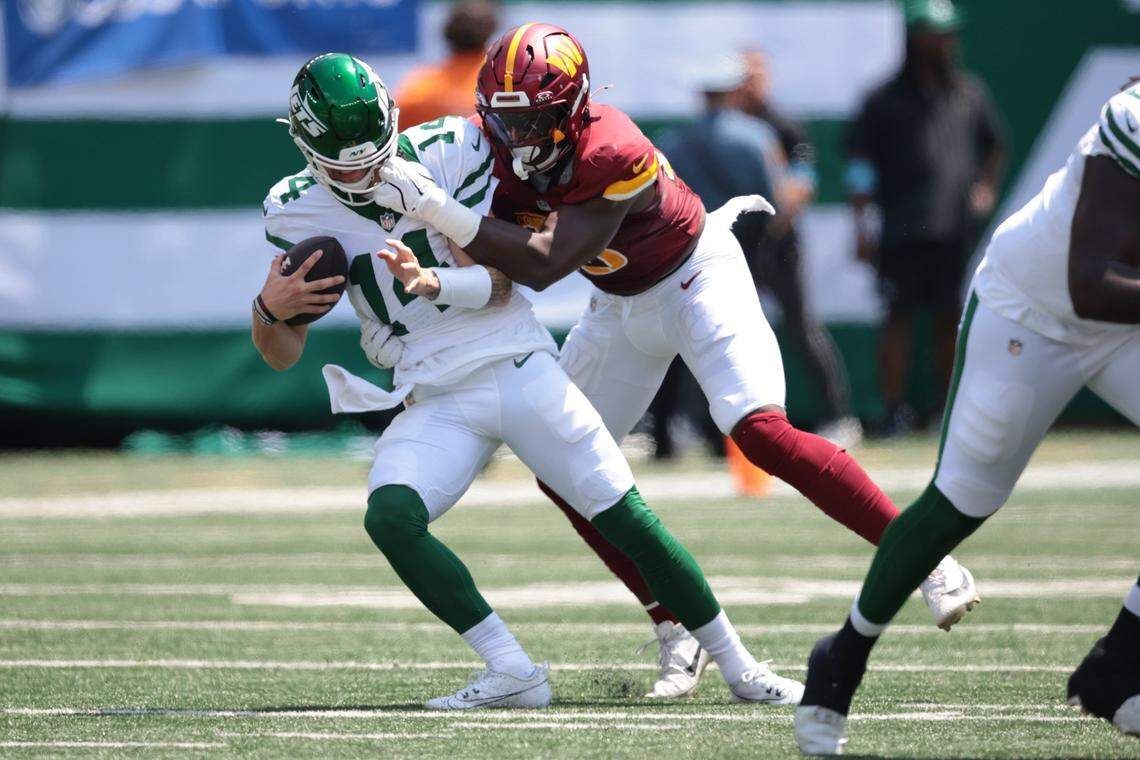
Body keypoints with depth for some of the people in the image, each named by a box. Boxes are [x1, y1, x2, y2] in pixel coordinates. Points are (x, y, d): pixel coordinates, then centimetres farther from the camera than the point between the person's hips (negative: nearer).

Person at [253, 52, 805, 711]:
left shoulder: (447, 150, -6)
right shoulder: (297, 210, -1)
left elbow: (498, 282, -8)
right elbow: (283, 356, 3)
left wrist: (431, 282, -29)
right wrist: (270, 310, -20)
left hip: (519, 366, -1)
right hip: (436, 403, 1)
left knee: (627, 520, -6)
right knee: (390, 517, -26)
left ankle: (737, 664, 10)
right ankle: (512, 673, -21)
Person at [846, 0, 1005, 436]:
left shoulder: (970, 94, 13)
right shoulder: (886, 100, 3)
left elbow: (994, 146, 27)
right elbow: (860, 163, 2)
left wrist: (987, 186, 10)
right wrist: (862, 225, -5)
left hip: (956, 231, 3)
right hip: (903, 232, -3)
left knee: (951, 318, 6)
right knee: (899, 318, -6)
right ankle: (895, 411, -5)